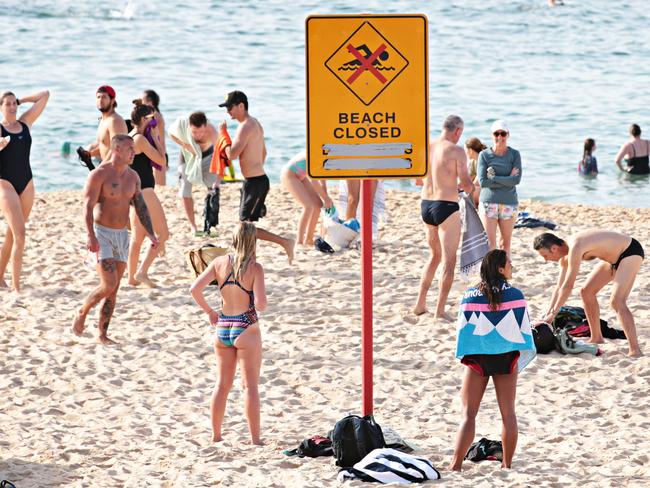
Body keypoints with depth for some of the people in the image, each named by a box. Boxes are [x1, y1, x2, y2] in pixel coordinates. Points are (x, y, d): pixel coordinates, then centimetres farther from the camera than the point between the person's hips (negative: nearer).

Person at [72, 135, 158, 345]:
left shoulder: (132, 176, 8)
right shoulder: (99, 174, -12)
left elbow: (141, 207, 12)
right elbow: (88, 206, -17)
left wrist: (151, 234, 3)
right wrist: (91, 236, -27)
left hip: (122, 235, 6)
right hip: (101, 233, -6)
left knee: (114, 289, 4)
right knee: (109, 285, -15)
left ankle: (103, 334, 9)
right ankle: (82, 312, 9)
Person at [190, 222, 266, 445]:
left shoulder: (219, 263, -1)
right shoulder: (255, 268, -12)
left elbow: (195, 289, -5)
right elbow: (261, 305, -18)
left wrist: (209, 311, 8)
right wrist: (260, 302, 5)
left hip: (222, 327, 4)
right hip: (246, 328, -4)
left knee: (223, 384, 16)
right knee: (250, 385, 2)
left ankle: (216, 435, 20)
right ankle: (255, 439, 2)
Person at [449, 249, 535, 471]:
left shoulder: (470, 295, -5)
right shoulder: (514, 295, -6)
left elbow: (463, 329, -2)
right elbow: (524, 329, -2)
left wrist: (465, 357, 11)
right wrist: (520, 360, 12)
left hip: (477, 357, 0)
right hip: (506, 356, 0)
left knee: (468, 414, 2)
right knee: (508, 413, 12)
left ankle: (456, 465, -7)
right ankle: (507, 464, 14)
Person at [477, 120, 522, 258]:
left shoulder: (514, 155, 3)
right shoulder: (484, 155, 0)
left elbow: (516, 179, -9)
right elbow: (482, 182, -9)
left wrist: (494, 177, -12)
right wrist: (507, 180, -11)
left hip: (508, 203, 1)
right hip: (488, 202, -1)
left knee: (506, 243, 8)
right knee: (490, 243, -6)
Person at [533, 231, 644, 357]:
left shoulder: (574, 248, -29)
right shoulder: (565, 257, 1)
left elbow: (567, 286, -29)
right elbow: (559, 287, 10)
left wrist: (552, 314, -23)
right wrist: (547, 315, 6)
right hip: (615, 256, 10)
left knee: (617, 302, -22)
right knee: (586, 292, 11)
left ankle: (635, 350, -22)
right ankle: (597, 338, 23)